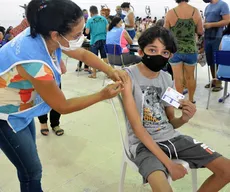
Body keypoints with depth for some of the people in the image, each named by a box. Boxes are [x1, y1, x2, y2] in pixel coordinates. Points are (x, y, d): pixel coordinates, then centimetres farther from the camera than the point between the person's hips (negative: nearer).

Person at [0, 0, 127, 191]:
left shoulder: (42, 34, -16)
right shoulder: (35, 62, -39)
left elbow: (83, 54, -2)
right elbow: (63, 106, -25)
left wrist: (111, 71, -16)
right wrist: (103, 95, -22)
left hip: (21, 107, 8)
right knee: (32, 171, 3)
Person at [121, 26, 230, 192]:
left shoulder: (167, 79, 4)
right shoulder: (128, 77, -13)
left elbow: (171, 122, 10)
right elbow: (137, 127, -17)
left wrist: (184, 119, -15)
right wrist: (168, 163, -20)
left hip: (172, 137, 6)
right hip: (144, 143, -6)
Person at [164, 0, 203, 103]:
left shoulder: (170, 13, -12)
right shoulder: (196, 11, -6)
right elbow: (200, 31, 2)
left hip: (175, 50, -2)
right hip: (191, 50, 2)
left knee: (178, 78, 6)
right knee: (190, 77, 17)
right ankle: (191, 100, 32)